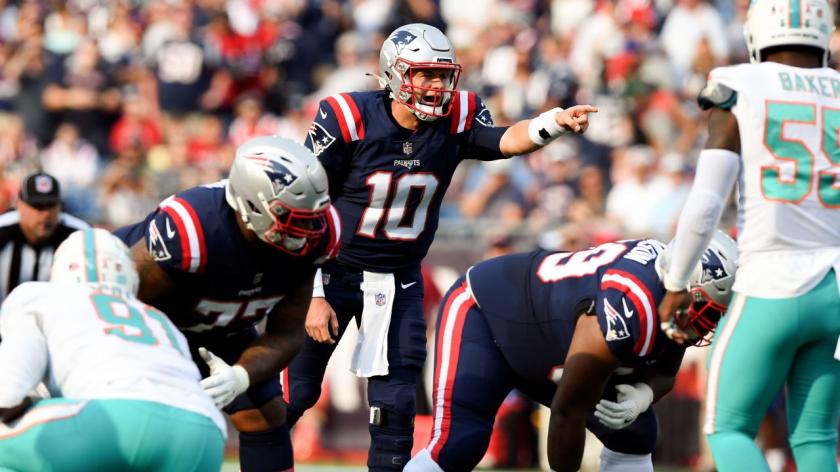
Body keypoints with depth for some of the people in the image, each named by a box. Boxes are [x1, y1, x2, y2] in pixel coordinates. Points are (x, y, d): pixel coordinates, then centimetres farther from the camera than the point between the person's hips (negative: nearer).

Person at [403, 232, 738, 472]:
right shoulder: (627, 307, -40)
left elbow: (664, 373, 3)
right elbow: (569, 410, -30)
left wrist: (643, 393, -21)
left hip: (544, 347, 9)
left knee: (634, 433, -1)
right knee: (457, 445, -25)